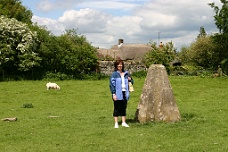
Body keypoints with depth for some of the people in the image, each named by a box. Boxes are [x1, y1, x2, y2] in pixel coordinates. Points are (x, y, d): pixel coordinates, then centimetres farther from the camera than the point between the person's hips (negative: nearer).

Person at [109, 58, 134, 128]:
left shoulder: (126, 74, 12)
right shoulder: (114, 74, -3)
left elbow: (132, 82, 22)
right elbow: (112, 84, -7)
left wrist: (130, 80, -2)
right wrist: (113, 94, -14)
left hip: (125, 93, 5)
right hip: (117, 94, -5)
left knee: (124, 108, 10)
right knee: (117, 108, 1)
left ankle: (124, 122, 18)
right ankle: (116, 123, 7)